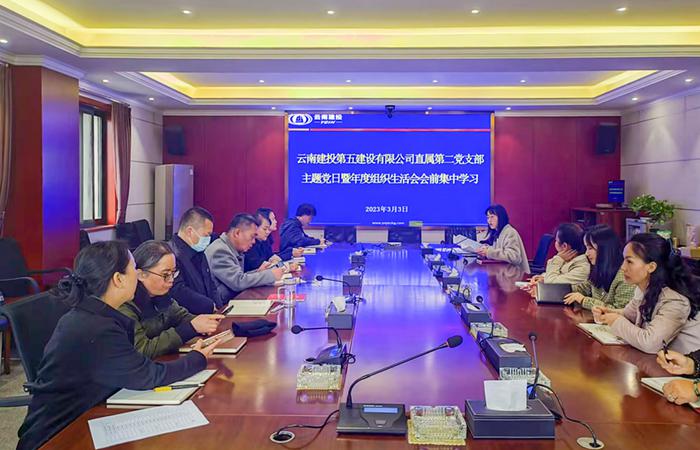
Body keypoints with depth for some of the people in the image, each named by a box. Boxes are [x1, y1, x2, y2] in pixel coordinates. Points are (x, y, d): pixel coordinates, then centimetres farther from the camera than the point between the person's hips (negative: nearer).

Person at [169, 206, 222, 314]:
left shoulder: (199, 253, 17)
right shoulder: (172, 254, -16)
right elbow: (179, 292, -23)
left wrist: (219, 311, 6)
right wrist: (213, 306, -12)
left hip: (208, 315, 9)